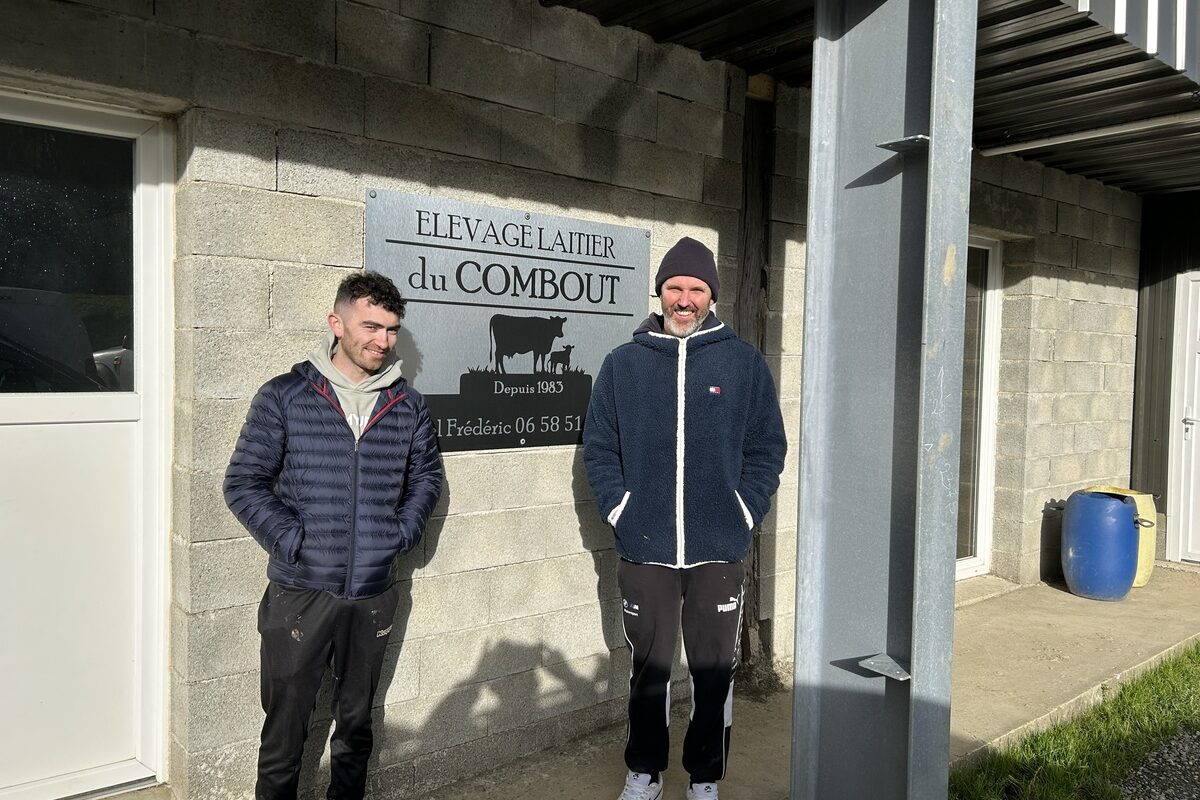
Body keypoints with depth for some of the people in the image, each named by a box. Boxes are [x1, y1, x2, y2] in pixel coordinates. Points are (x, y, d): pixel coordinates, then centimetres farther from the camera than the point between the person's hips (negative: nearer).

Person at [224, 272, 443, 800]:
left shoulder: (408, 406, 3)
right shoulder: (283, 397, -6)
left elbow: (427, 475, 15)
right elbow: (243, 483, -4)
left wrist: (403, 532, 2)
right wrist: (292, 541, -12)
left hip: (373, 596, 3)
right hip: (299, 593, -3)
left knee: (356, 724, 19)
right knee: (284, 731, 7)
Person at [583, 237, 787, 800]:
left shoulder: (745, 362, 0)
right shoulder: (623, 363, 1)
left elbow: (768, 448, 3)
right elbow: (598, 447, 4)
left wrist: (744, 512, -5)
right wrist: (618, 509, -4)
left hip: (719, 551, 0)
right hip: (644, 550, 1)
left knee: (715, 671, 12)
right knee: (649, 669, 14)